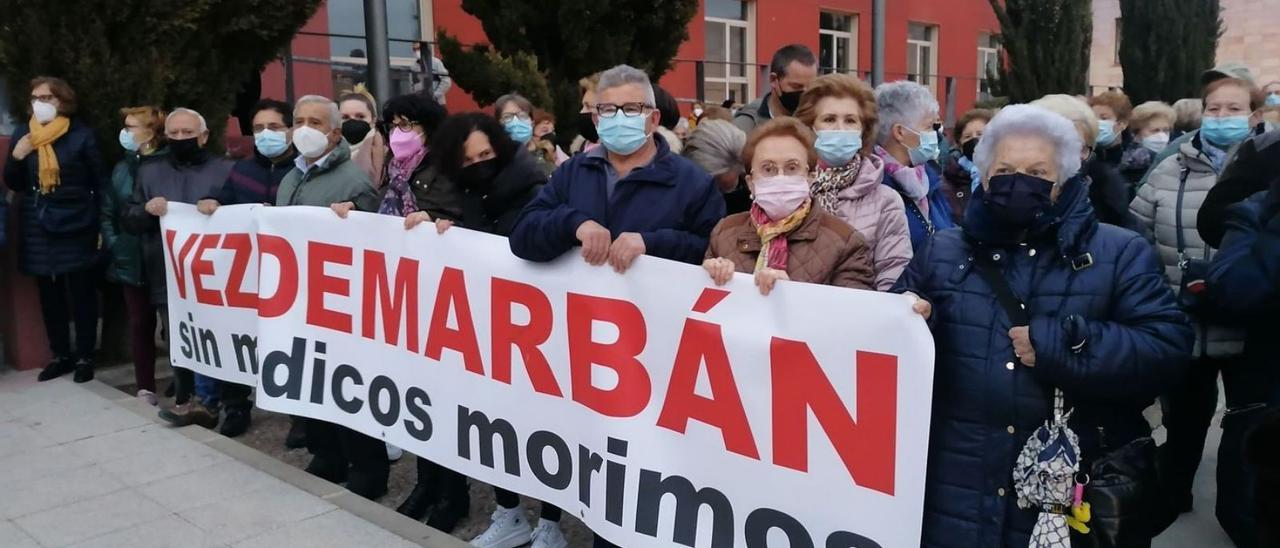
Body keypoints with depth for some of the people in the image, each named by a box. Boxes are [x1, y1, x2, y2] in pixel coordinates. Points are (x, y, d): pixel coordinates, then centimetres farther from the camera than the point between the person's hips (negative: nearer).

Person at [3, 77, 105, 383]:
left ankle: (85, 357, 10)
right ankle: (61, 355, 21)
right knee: (49, 295, 10)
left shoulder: (81, 134, -4)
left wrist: (102, 225, -8)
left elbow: (100, 182, -2)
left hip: (75, 225, -4)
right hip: (38, 227, 4)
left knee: (81, 294, 0)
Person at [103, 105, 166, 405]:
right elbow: (107, 212, 14)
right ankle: (145, 386, 20)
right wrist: (113, 244, 4)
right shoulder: (122, 168, 12)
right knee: (140, 323, 10)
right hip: (131, 261, 6)